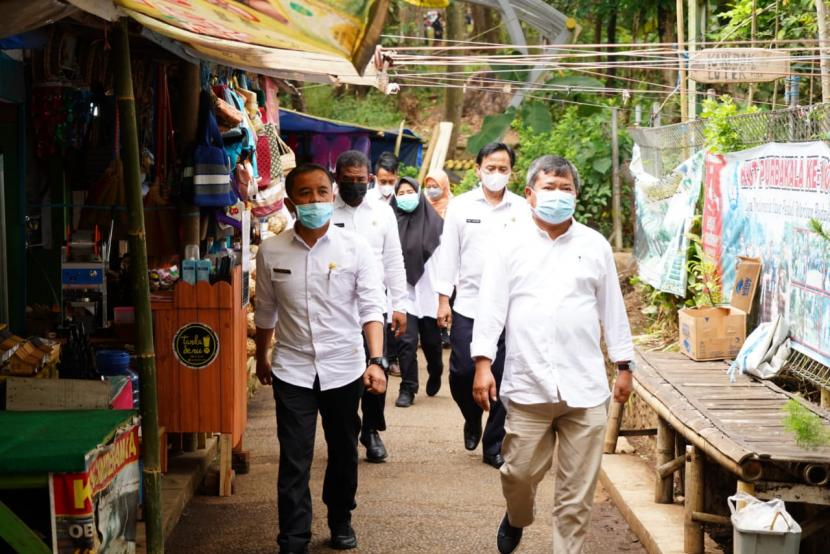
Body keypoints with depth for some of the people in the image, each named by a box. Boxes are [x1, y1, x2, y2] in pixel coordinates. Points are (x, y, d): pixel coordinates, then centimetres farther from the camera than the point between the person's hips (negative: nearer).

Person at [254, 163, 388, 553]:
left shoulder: (354, 247, -7)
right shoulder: (271, 251, -3)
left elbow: (371, 307, -10)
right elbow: (266, 311, 10)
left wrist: (376, 361, -21)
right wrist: (262, 358, 20)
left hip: (344, 369, 1)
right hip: (293, 371, 0)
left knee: (344, 452, 17)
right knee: (294, 462, -3)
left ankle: (340, 520, 39)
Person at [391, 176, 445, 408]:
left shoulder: (433, 221, 0)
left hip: (428, 291, 0)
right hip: (404, 292, 0)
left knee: (431, 340, 11)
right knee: (407, 341, -7)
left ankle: (435, 374, 39)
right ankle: (407, 388, 2)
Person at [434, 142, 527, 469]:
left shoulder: (521, 209, 2)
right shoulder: (461, 206, 4)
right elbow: (448, 254, 6)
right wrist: (443, 299, 2)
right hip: (468, 305, 0)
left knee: (503, 379, 2)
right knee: (462, 372, -2)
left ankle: (494, 445, 14)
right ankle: (472, 420, 29)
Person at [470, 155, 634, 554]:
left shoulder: (595, 246, 9)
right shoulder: (510, 247, 5)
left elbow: (612, 309, 13)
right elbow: (491, 308, 2)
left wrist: (624, 365, 12)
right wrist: (483, 364, -5)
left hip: (584, 386, 1)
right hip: (527, 384, -1)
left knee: (577, 488, 2)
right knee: (520, 471, 6)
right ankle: (516, 518, 37)